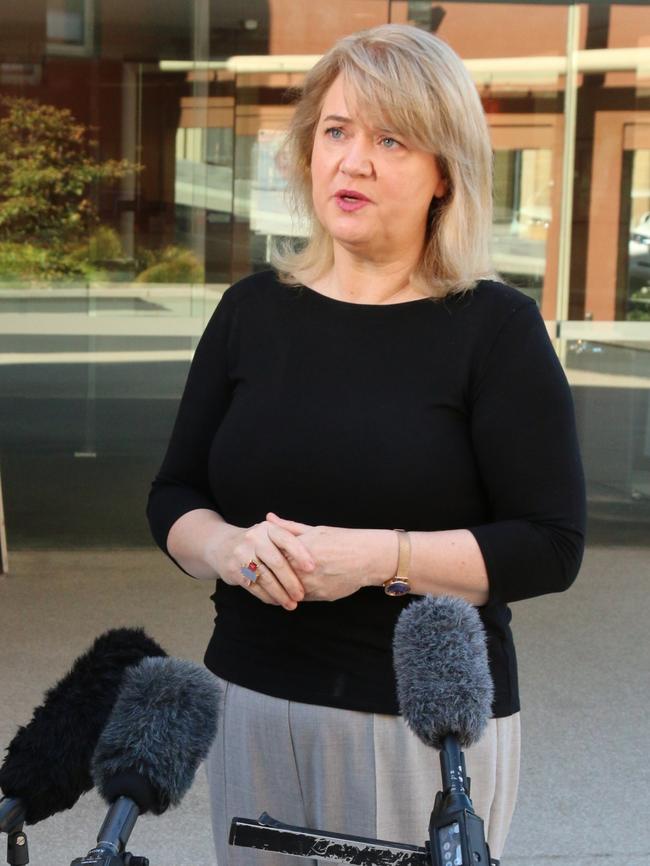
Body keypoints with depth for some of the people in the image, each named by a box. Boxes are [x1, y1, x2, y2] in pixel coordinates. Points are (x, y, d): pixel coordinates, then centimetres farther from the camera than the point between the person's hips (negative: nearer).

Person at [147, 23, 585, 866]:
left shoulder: (496, 326, -7)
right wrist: (227, 547, -13)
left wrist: (382, 558, -22)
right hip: (253, 700, 4)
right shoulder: (254, 308, 6)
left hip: (426, 720, -3)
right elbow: (174, 496, 9)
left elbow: (551, 545, -11)